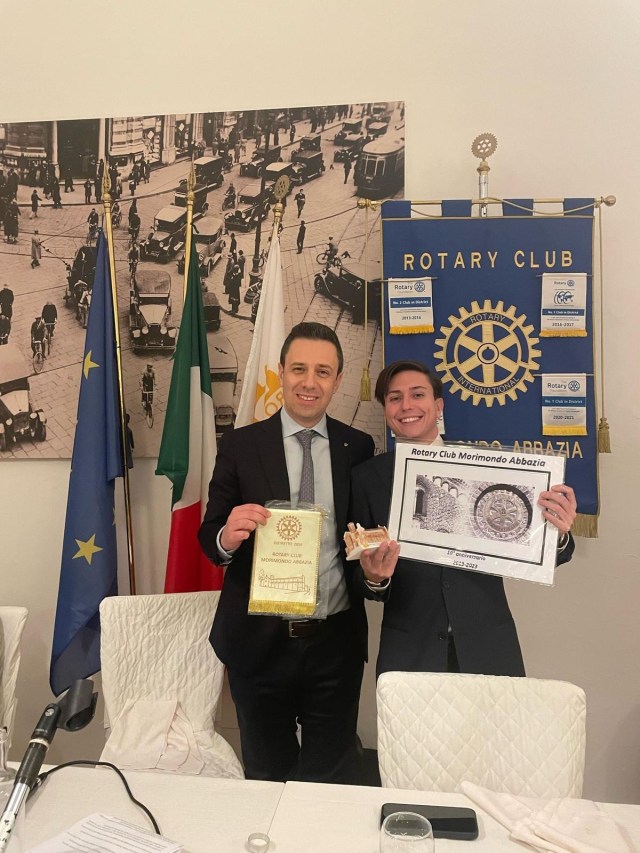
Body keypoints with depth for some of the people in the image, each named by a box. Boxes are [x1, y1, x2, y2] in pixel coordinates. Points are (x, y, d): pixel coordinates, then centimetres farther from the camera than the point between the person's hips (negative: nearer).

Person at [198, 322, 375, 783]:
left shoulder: (359, 448, -1)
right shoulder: (239, 445, -4)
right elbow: (209, 535, -3)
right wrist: (226, 537, -25)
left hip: (336, 642, 1)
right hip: (260, 641, 0)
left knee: (332, 781, 20)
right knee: (267, 777, 22)